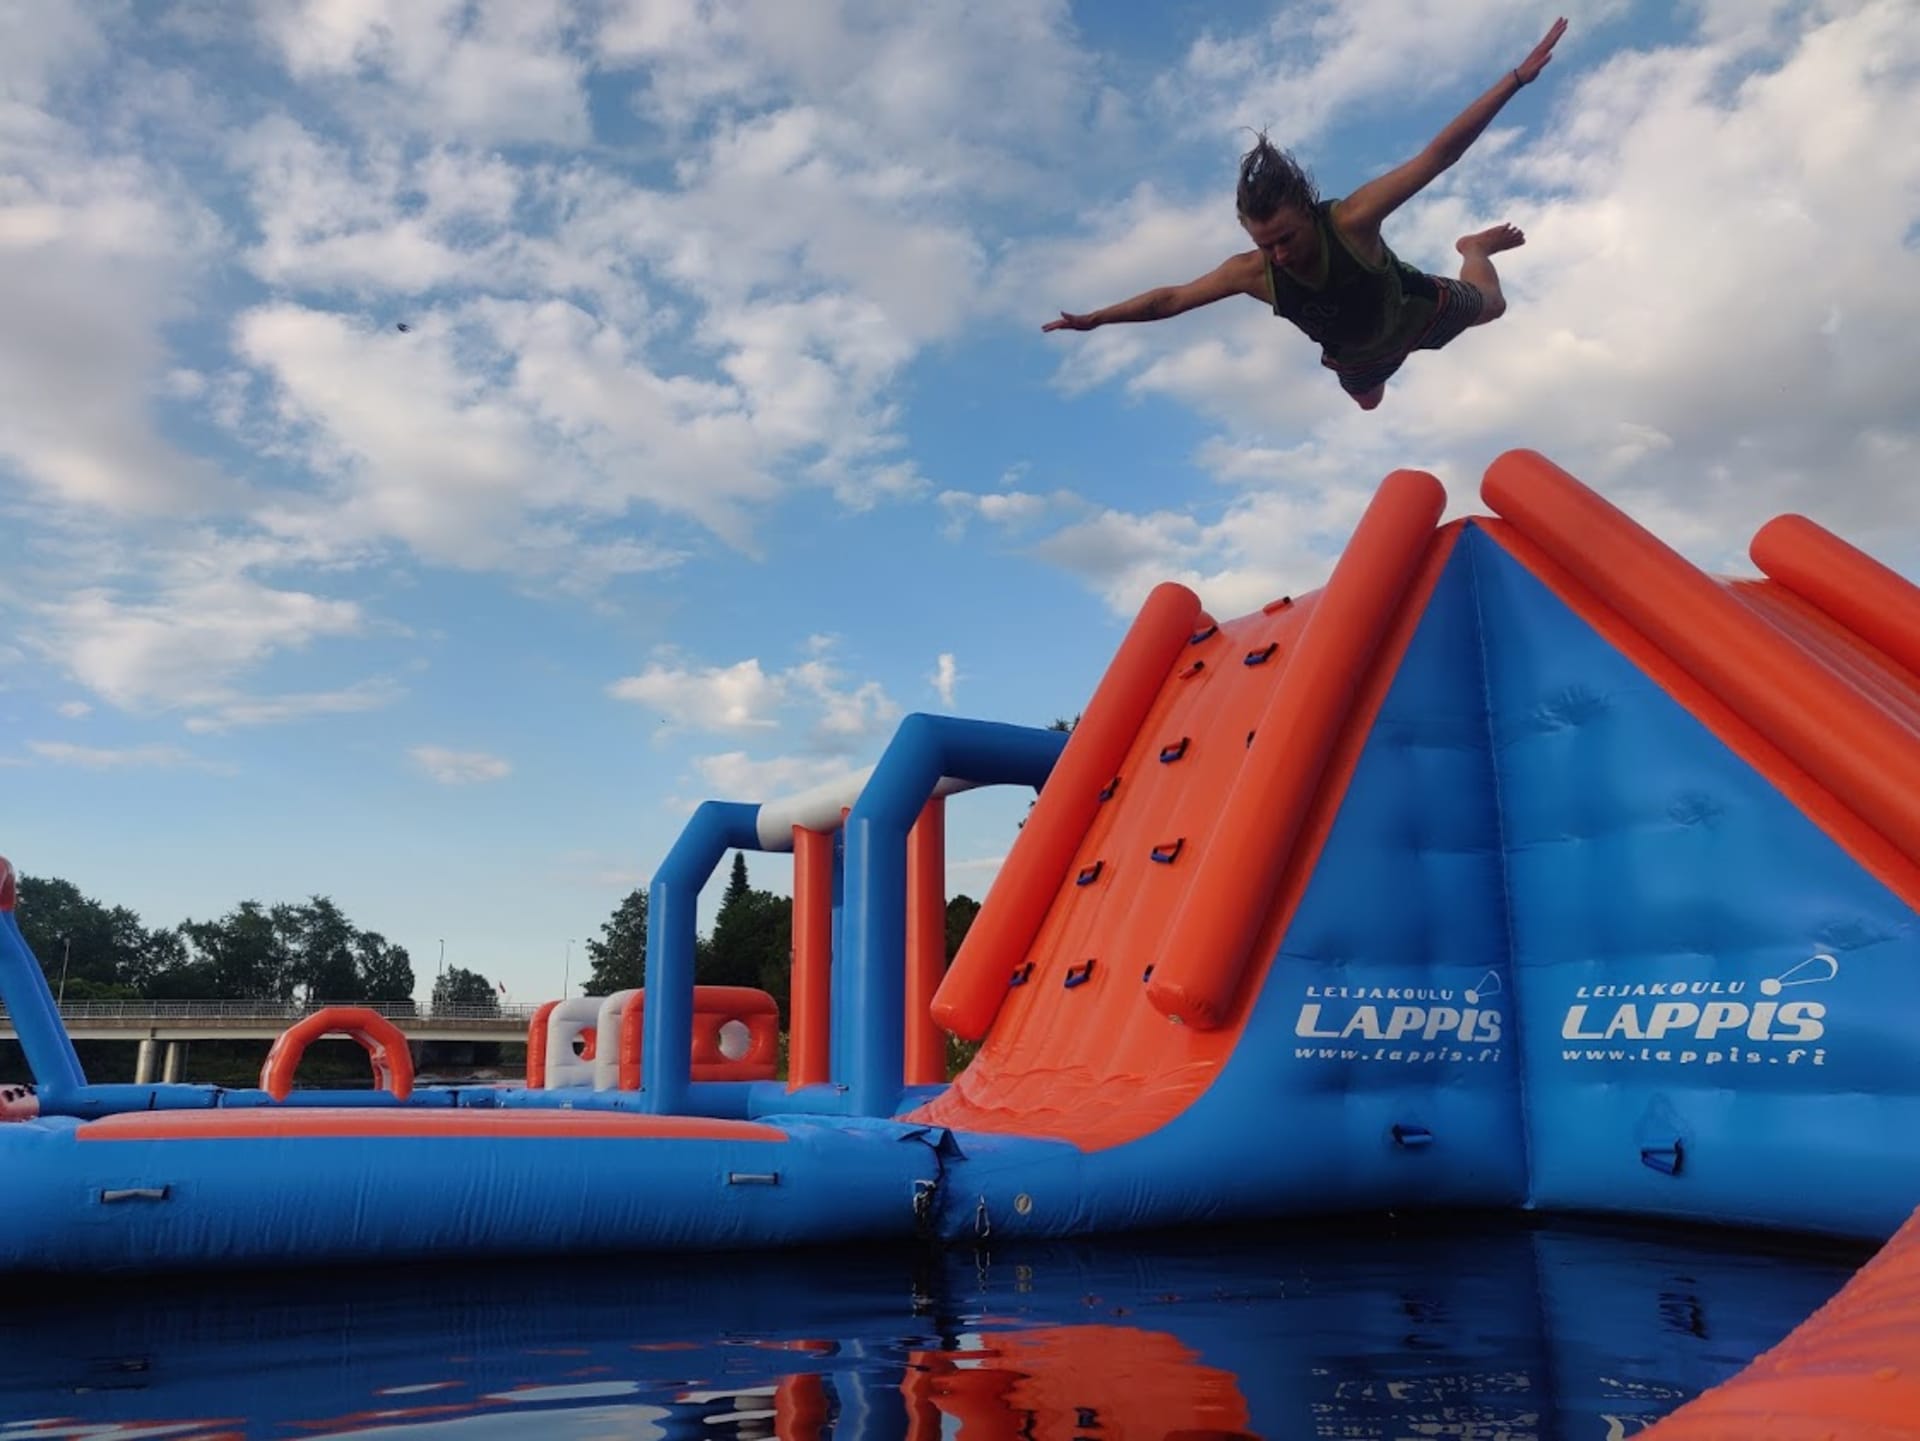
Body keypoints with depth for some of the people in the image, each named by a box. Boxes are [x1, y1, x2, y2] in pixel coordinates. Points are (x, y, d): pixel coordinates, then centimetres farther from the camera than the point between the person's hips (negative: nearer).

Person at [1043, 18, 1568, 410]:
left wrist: (1518, 76, -53)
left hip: (1416, 311, -3)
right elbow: (1170, 298, -25)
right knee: (1367, 402, 37)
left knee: (1491, 305, 27)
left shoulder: (1352, 219, -45)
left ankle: (1474, 247, 58)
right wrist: (1094, 319, -23)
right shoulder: (1250, 272, -37)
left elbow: (1439, 153, -47)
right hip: (1353, 354, 3)